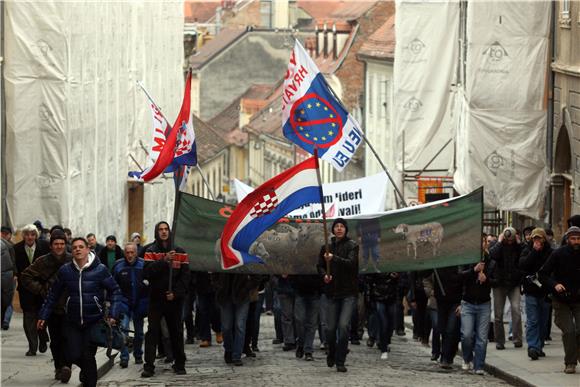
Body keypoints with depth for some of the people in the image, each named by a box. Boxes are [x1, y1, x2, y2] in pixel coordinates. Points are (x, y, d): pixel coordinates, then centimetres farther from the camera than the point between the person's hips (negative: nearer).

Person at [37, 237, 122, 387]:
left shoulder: (100, 270, -7)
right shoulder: (65, 270, -1)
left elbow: (115, 291, -1)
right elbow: (53, 295, 9)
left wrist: (113, 314, -11)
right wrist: (43, 316, 9)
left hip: (94, 321, -2)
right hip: (72, 322, 2)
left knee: (88, 356, -7)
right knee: (73, 356, -4)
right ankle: (86, 369, 31)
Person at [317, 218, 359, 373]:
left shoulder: (352, 246, -2)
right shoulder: (327, 247, 9)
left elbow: (351, 263, -17)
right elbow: (320, 265, 15)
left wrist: (334, 258, -29)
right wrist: (324, 275, -6)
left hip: (349, 292, -4)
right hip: (332, 292, 4)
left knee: (343, 325, -14)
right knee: (330, 328, 4)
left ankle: (340, 361, -5)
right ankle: (331, 354, 31)